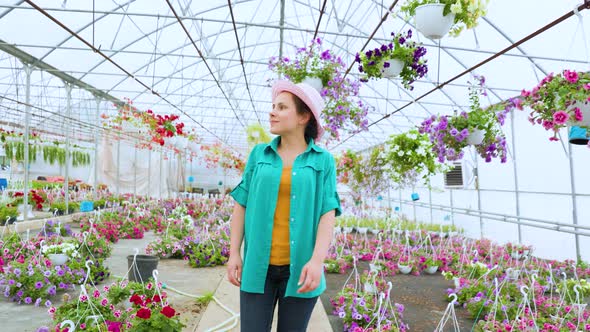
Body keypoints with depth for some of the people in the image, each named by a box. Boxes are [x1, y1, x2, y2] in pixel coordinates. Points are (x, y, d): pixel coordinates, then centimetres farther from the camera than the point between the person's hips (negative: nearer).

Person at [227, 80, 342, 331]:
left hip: (300, 268, -1)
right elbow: (242, 205, 6)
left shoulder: (323, 161, 1)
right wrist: (234, 253, 0)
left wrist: (317, 260, -18)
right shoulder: (259, 154, 6)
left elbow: (328, 213, -6)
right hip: (258, 266, 1)